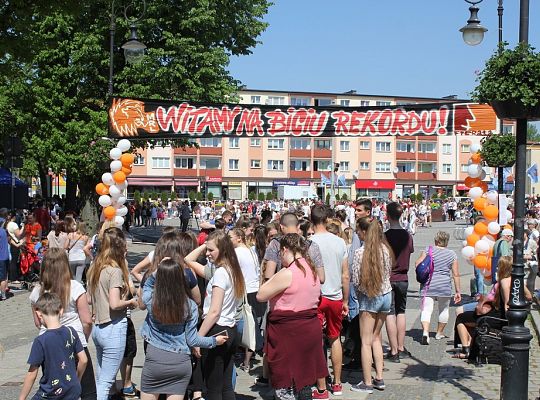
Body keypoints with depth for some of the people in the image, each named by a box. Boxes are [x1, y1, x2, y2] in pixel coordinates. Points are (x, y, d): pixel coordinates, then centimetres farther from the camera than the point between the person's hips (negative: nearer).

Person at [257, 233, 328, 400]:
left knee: (284, 384, -1)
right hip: (310, 328, 9)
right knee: (304, 380, 17)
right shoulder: (312, 270, 8)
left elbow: (260, 296, -12)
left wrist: (274, 278, -1)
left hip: (289, 332, -9)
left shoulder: (287, 274, -18)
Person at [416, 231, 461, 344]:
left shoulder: (428, 250, -1)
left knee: (427, 309, -5)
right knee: (444, 309, 21)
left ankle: (425, 332, -26)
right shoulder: (452, 254, 3)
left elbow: (418, 264, -5)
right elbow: (456, 275, 2)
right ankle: (439, 333, 30)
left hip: (428, 285, -1)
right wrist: (458, 291, 7)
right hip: (444, 286, 1)